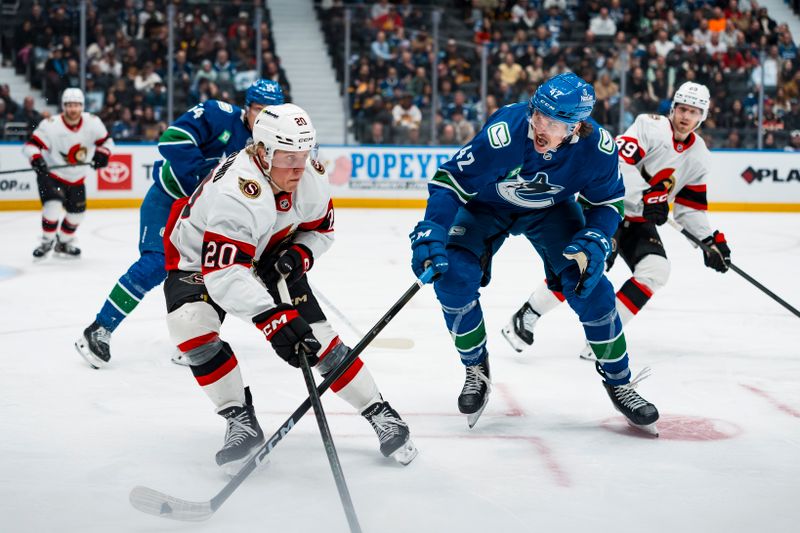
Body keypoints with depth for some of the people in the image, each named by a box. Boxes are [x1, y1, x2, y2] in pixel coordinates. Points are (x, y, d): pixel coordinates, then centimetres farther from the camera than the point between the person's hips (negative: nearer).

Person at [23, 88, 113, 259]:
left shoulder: (93, 123, -12)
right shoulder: (50, 125, -24)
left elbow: (106, 141, 3)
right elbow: (31, 145, -23)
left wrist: (102, 154, -16)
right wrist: (37, 159, -41)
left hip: (77, 178, 5)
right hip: (52, 174, -5)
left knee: (77, 211, 12)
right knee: (53, 204, -25)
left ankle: (63, 242, 37)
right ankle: (47, 241, -5)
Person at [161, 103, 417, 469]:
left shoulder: (311, 179, -18)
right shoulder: (235, 192, -40)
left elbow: (321, 229, 3)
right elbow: (223, 274, -47)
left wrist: (299, 254, -19)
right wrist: (273, 319, -56)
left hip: (269, 259, 4)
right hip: (200, 258, -4)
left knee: (315, 336, -6)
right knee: (190, 325, -29)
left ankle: (381, 414, 8)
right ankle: (241, 421, -15)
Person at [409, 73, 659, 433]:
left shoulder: (598, 149, -30)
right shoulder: (504, 133, -39)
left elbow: (608, 202, -11)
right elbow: (451, 181, -28)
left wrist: (593, 244, -28)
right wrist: (431, 235, -38)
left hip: (551, 209, 1)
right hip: (485, 204, -1)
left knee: (588, 287, -12)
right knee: (453, 278, -20)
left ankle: (618, 382, 9)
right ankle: (476, 372, 5)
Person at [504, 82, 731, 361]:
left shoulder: (699, 156, 7)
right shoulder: (651, 126, -15)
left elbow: (690, 206, 15)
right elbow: (615, 161, -28)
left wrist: (710, 239, 5)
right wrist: (645, 197, -32)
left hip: (639, 221, 7)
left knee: (656, 270, -15)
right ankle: (526, 317, -20)